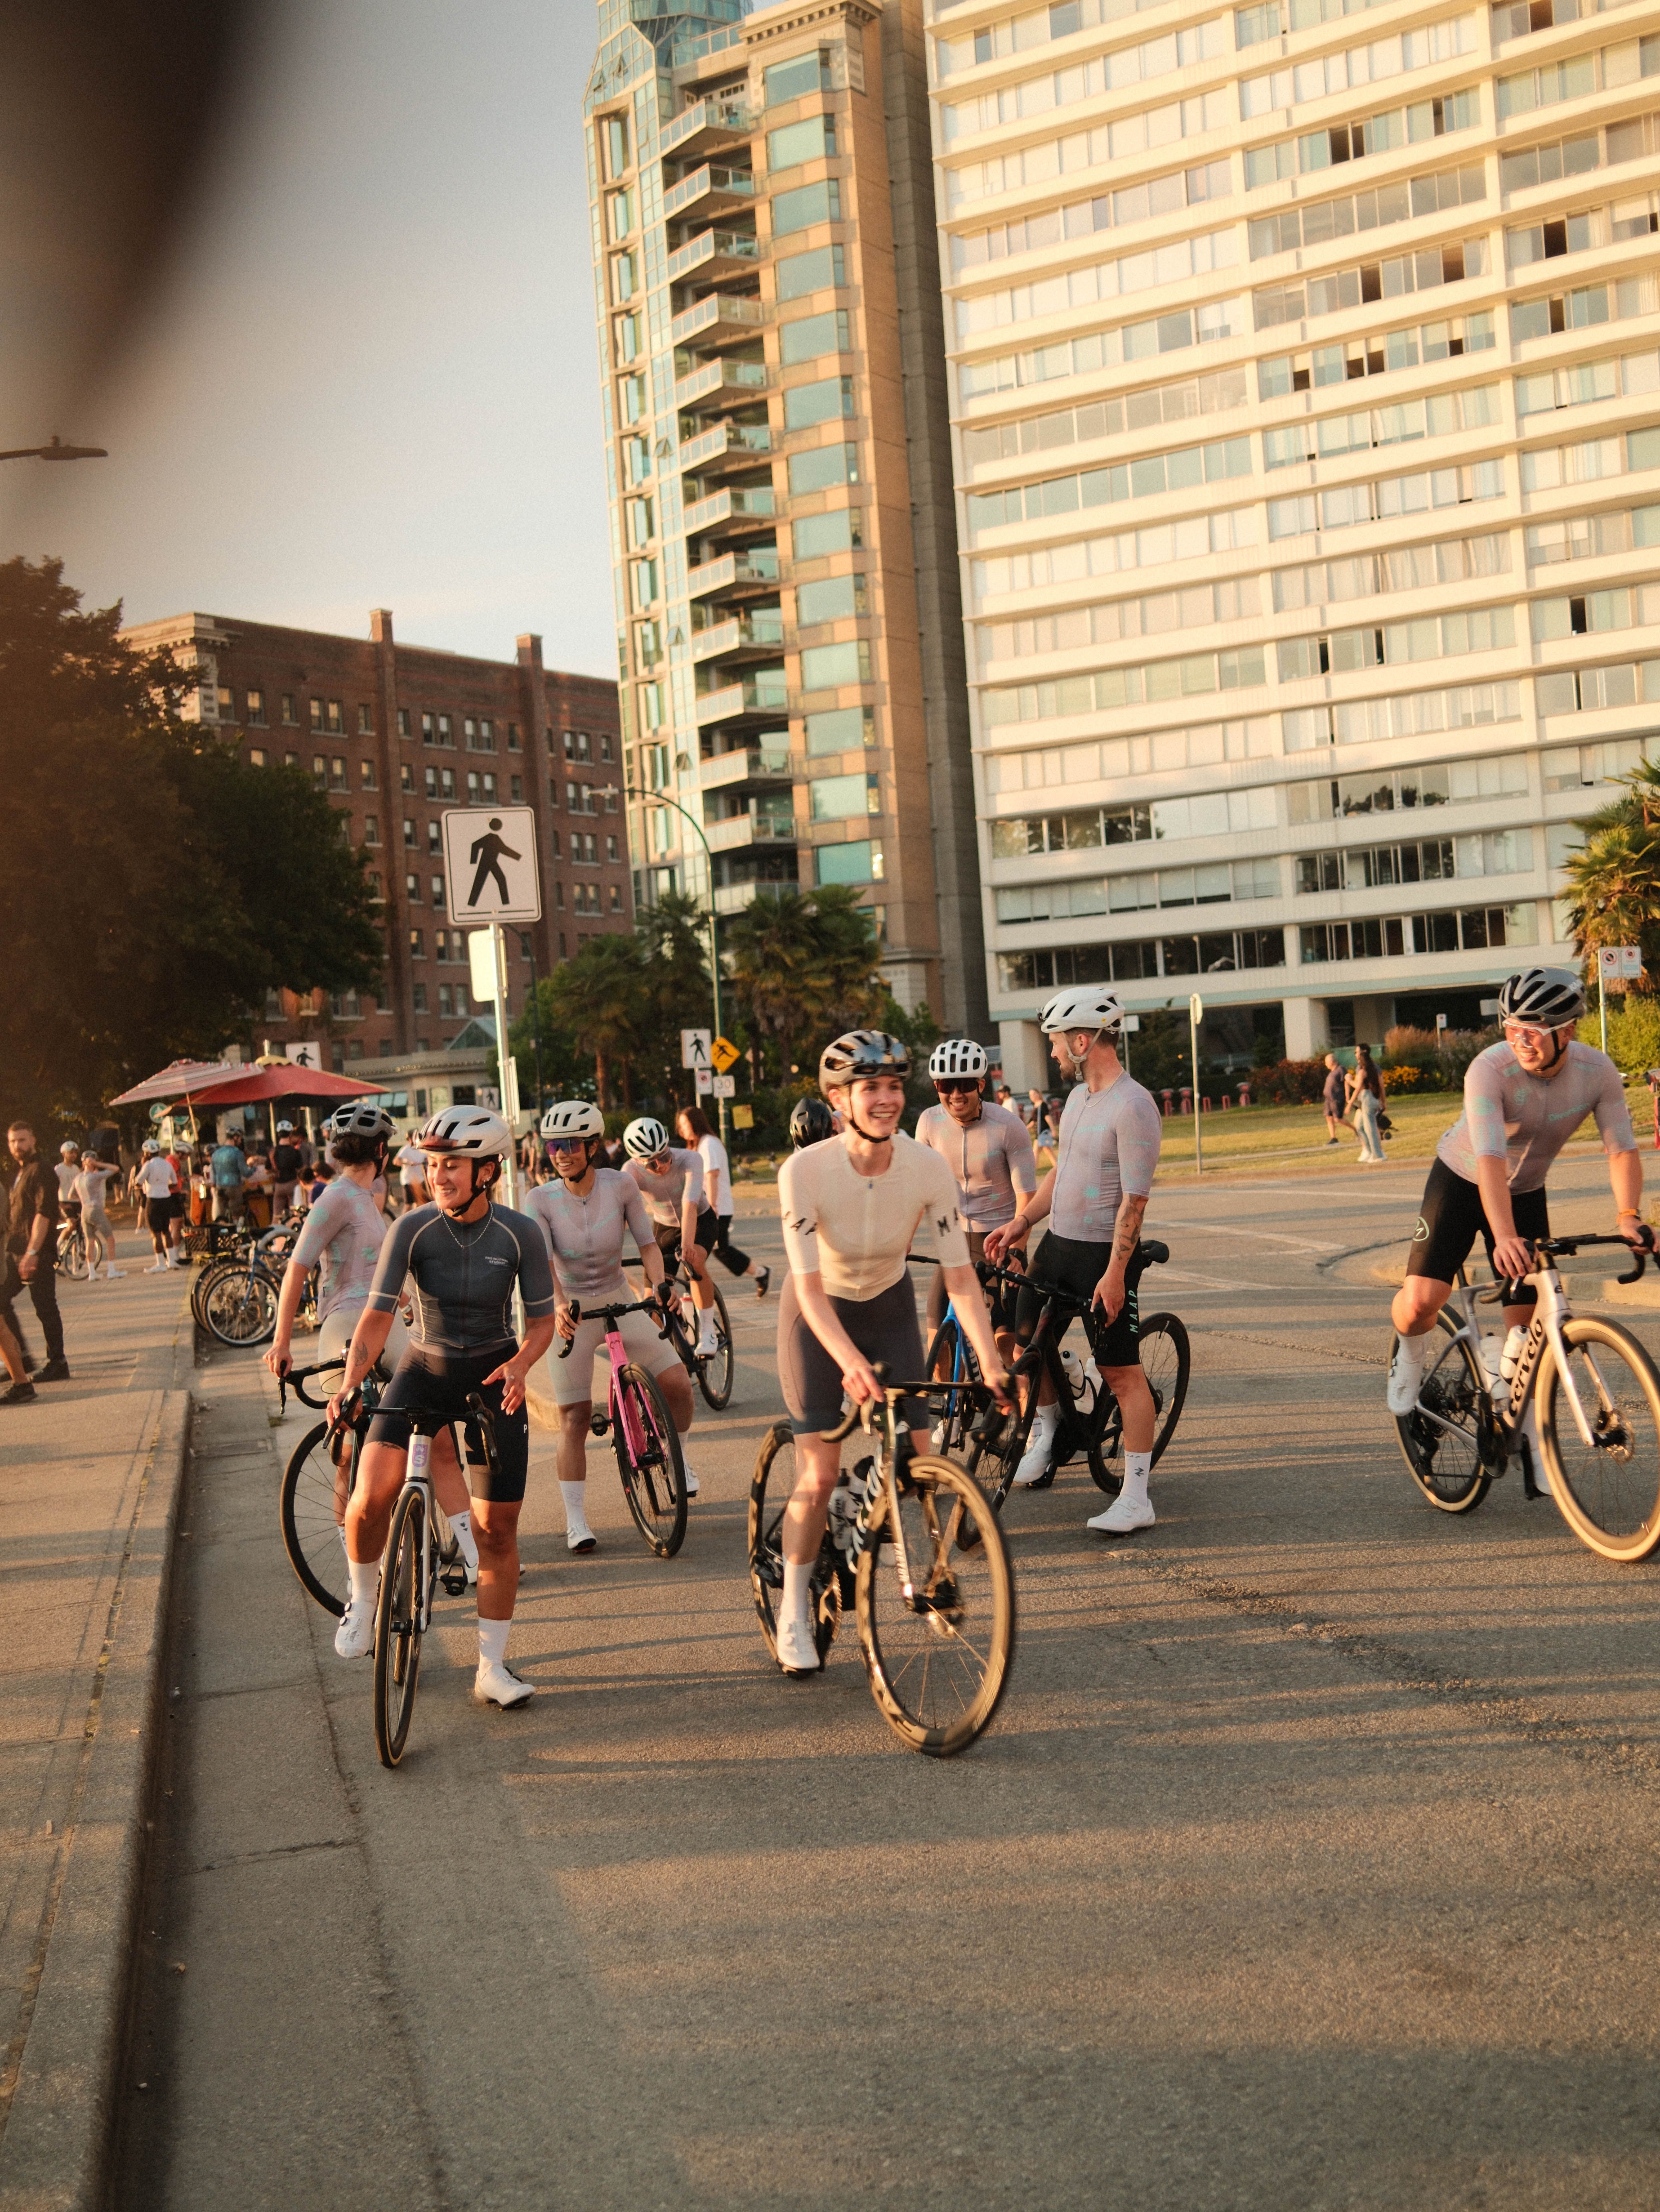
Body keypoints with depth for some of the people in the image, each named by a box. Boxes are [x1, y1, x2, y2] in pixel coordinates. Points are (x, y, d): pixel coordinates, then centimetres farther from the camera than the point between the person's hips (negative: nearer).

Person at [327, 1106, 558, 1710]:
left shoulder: (521, 1234, -15)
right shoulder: (413, 1229, -15)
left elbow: (542, 1320, -6)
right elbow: (377, 1314, -16)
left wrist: (519, 1366, -26)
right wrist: (349, 1384, -30)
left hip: (492, 1379, 0)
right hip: (424, 1371, 0)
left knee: (497, 1530, 0)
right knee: (371, 1496, -21)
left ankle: (492, 1669, 16)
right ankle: (363, 1600, 11)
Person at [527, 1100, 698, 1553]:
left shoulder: (620, 1185, -11)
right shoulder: (541, 1201, -14)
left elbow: (647, 1243, -6)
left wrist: (661, 1283, -24)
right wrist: (557, 1307, -41)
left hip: (620, 1304, 1)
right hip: (571, 1312, -1)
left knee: (677, 1383, -10)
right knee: (574, 1417, -2)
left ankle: (678, 1456, 19)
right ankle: (576, 1521, 7)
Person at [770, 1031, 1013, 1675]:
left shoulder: (929, 1168, -22)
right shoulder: (804, 1171, -30)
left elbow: (960, 1274, -19)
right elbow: (810, 1288, -33)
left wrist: (992, 1363, -28)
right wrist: (850, 1361, -48)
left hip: (889, 1308, 3)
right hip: (819, 1315, -3)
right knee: (820, 1473, -10)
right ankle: (793, 1615, 9)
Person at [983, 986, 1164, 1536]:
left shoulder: (1133, 1107, -18)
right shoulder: (1079, 1096, 11)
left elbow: (1134, 1200, -20)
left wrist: (1115, 1272, -23)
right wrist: (1022, 1222, 12)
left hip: (1105, 1257, -8)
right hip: (1058, 1244, 8)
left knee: (1123, 1372, -3)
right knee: (1026, 1338, 12)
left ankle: (1137, 1500, 2)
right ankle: (1045, 1424, 37)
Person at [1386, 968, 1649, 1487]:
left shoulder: (1597, 1071, -21)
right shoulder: (1490, 1070, -33)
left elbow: (1622, 1149, -18)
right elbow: (1491, 1160, -40)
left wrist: (1628, 1216, -36)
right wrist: (1505, 1238, -52)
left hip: (1526, 1191, 3)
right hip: (1462, 1179, -3)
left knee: (1529, 1319, 2)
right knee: (1422, 1298, -17)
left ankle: (1532, 1436, 19)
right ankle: (1409, 1354, 19)